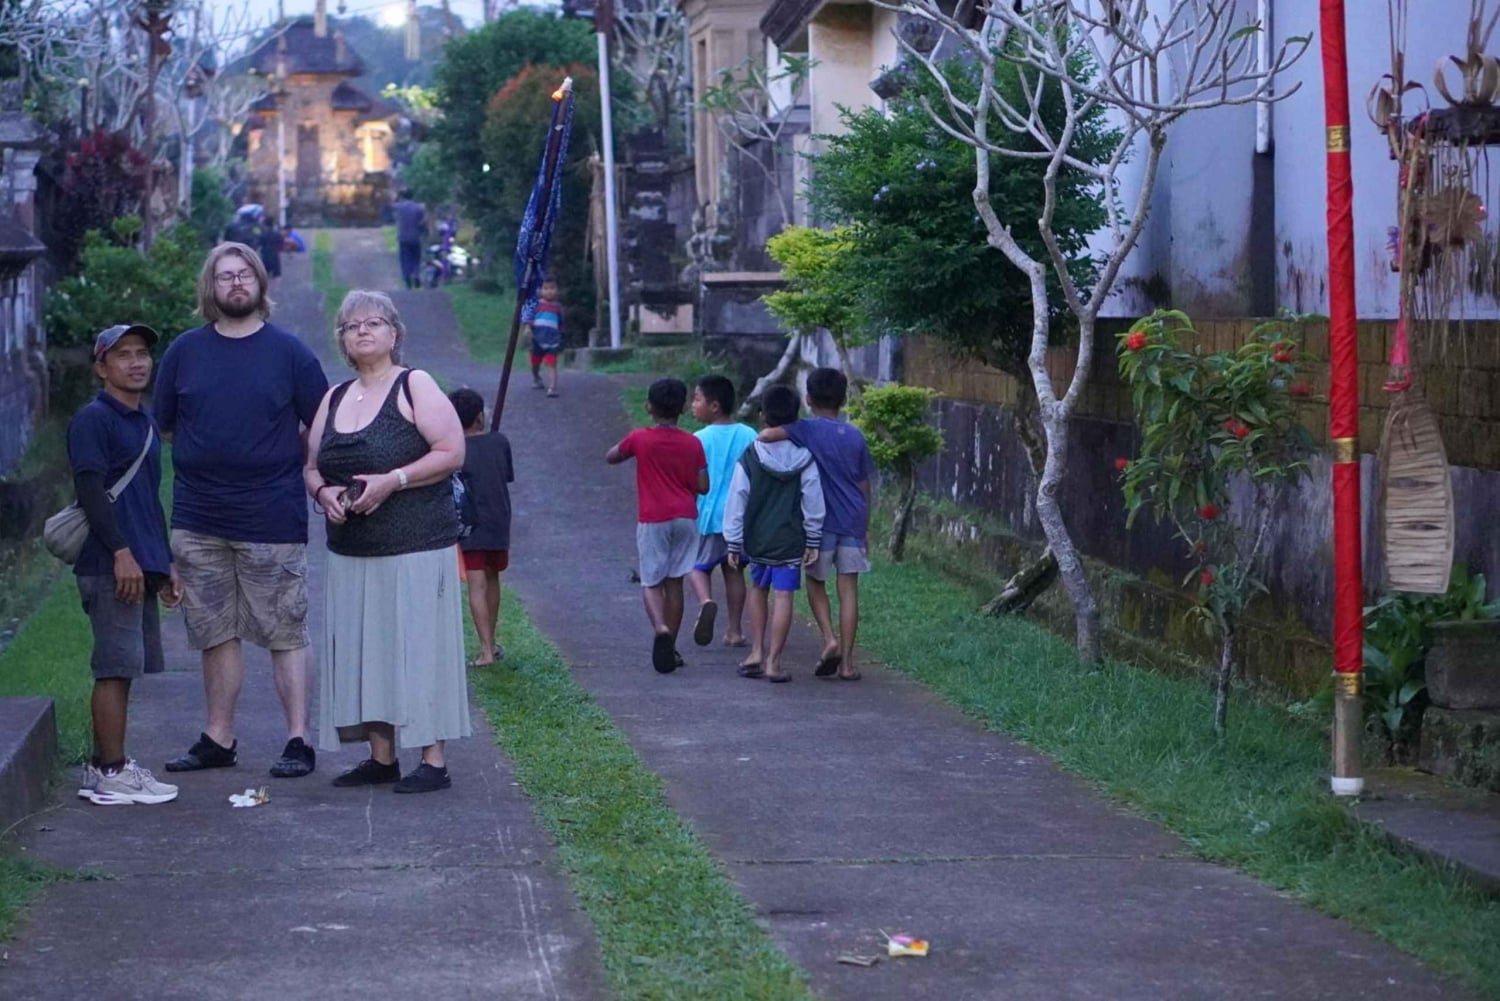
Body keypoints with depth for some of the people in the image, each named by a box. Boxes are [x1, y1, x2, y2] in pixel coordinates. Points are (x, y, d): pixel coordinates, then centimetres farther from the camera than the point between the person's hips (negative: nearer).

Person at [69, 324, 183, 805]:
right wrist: (121, 552, -21)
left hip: (141, 566, 9)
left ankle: (103, 766, 16)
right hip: (110, 566, -9)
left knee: (121, 669, 10)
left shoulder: (146, 424, 20)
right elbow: (91, 489, -15)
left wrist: (165, 563, 25)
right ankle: (112, 772, -6)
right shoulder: (92, 420, -7)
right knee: (116, 667, -8)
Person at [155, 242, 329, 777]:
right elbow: (162, 426, 16)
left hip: (272, 518, -3)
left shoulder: (289, 352, 2)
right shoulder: (185, 351, 8)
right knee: (216, 632, 10)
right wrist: (204, 459, 7)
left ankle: (299, 739, 4)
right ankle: (218, 738, 20)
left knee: (285, 633, -1)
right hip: (198, 519, 3)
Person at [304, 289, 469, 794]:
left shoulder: (414, 386, -2)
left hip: (416, 548, -6)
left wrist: (392, 480, -18)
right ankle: (381, 756, 13)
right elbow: (312, 466, 19)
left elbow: (452, 452, -10)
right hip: (351, 553, 6)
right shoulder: (334, 398, 16)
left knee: (418, 648, -7)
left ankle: (433, 761, -4)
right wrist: (324, 493, -3)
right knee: (364, 652, 6)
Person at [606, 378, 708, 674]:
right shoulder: (693, 444, -1)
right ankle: (670, 648, 12)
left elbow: (610, 458, 10)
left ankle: (661, 628, -26)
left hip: (652, 520, -2)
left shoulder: (639, 439, -6)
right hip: (685, 518, 2)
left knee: (651, 582, 3)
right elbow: (703, 486, 1)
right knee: (674, 582, 9)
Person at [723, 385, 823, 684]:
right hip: (791, 541, -1)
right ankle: (773, 661, -3)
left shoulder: (750, 457, -6)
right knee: (783, 597, 0)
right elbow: (813, 503, -2)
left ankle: (757, 651, 18)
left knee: (759, 588, 21)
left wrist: (733, 543, 3)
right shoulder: (805, 459, -5)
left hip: (757, 539, 1)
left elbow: (736, 501, -4)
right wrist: (813, 541, 6)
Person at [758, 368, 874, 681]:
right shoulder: (855, 436, 7)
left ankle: (830, 639, -4)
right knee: (848, 590, 4)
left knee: (815, 582, 16)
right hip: (853, 522, 3)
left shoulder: (808, 430, -7)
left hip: (822, 522, -3)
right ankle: (846, 661, 2)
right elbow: (864, 485, 11)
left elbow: (766, 435, -23)